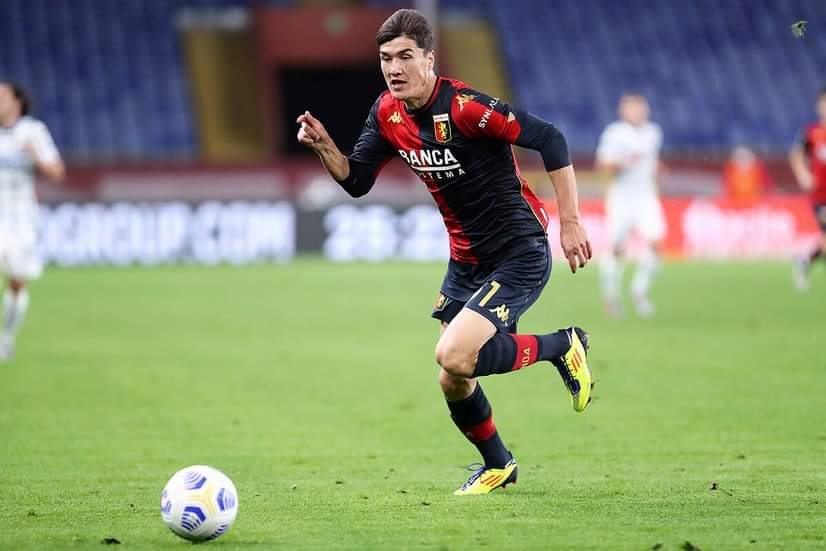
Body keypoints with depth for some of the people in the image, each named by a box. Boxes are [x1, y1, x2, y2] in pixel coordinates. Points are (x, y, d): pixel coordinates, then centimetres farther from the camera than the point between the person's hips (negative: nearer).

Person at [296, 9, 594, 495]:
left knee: (454, 356, -23)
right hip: (466, 259, 7)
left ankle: (561, 346, 1)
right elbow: (356, 180, 7)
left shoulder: (464, 107, -23)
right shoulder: (388, 113, 0)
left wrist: (571, 223, -20)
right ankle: (497, 465, 36)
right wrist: (323, 145, -12)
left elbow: (551, 140, -21)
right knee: (453, 382, 8)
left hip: (519, 254, -7)